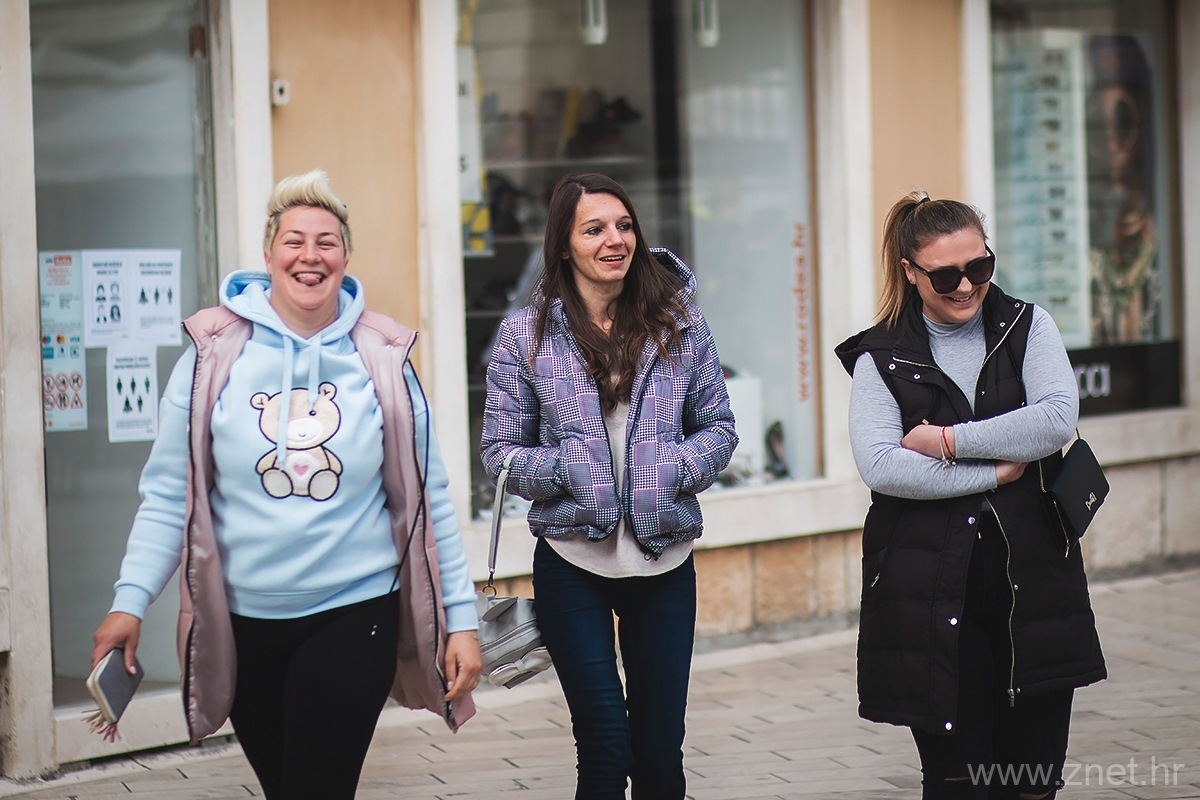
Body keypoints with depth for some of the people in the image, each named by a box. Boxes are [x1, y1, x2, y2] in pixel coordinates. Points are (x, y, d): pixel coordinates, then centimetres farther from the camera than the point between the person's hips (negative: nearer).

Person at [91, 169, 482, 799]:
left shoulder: (383, 361, 0)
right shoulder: (215, 355, -2)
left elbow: (427, 502, 3)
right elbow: (168, 495, -1)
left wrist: (461, 618, 0)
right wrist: (130, 600, -12)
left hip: (354, 613, -1)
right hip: (243, 622, 1)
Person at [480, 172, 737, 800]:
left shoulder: (679, 322, 4)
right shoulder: (524, 334, 0)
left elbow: (718, 427, 8)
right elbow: (500, 451, 1)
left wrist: (676, 466, -11)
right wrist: (567, 469, -16)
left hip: (664, 557, 2)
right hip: (572, 560, -2)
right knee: (606, 748, -4)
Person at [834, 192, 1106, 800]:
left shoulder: (1028, 328, 9)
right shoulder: (881, 357, 3)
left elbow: (1057, 420, -9)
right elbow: (880, 466, -12)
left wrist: (948, 441, -10)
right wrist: (994, 473, -11)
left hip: (1032, 574, 2)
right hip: (931, 588, -2)